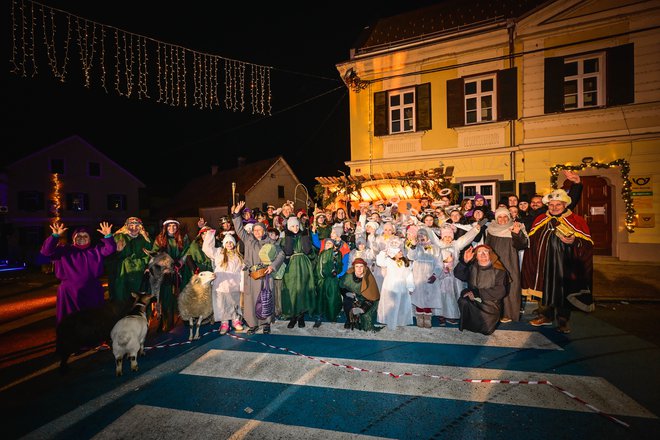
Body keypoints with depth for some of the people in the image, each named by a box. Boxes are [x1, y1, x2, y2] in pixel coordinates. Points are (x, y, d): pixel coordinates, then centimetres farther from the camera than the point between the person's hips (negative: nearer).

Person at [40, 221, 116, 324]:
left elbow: (110, 249, -6)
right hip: (69, 290, -1)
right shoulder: (65, 250, 4)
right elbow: (46, 251, -8)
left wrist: (108, 236, -23)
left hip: (92, 291, 2)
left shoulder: (95, 251, 7)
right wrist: (55, 236, -22)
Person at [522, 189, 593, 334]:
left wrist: (574, 241, -21)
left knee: (564, 291, 4)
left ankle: (563, 321, 19)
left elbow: (588, 244, -4)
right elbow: (531, 242, 13)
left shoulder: (577, 221, -1)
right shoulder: (540, 220, 8)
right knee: (546, 288, 10)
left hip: (565, 266, -2)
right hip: (546, 264, 3)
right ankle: (546, 316, 26)